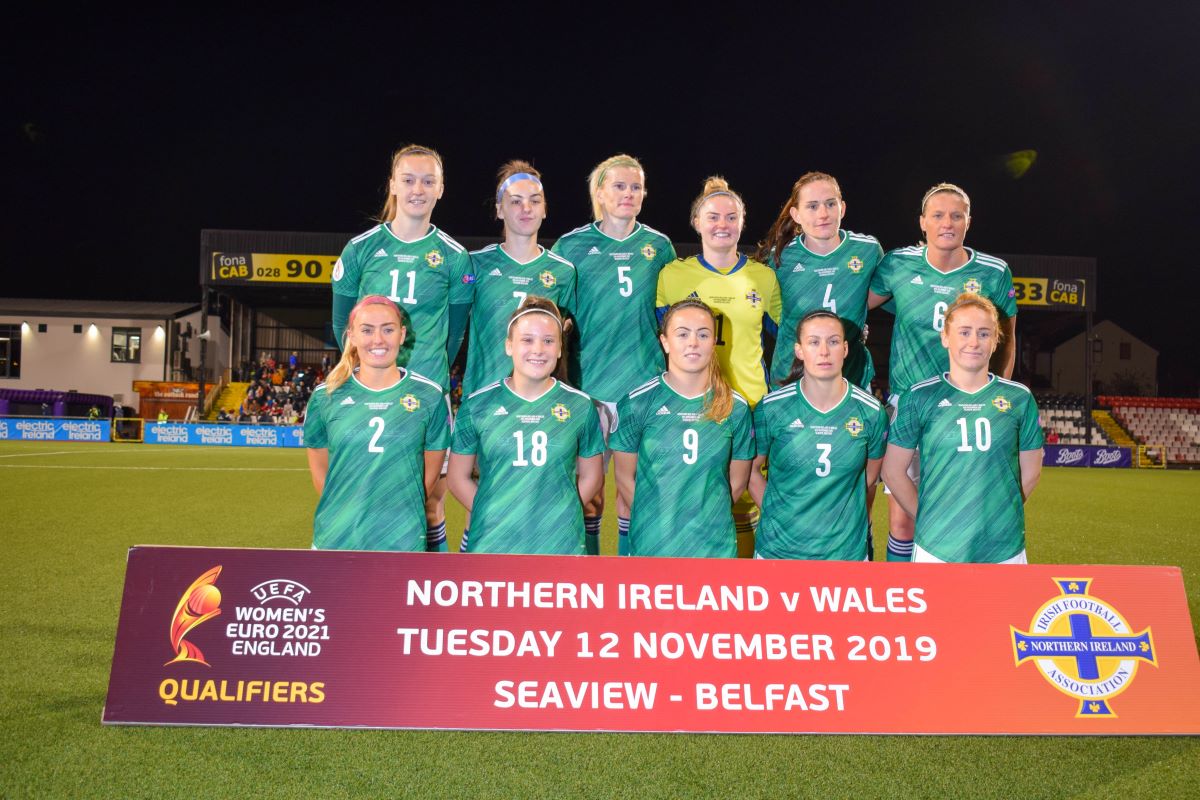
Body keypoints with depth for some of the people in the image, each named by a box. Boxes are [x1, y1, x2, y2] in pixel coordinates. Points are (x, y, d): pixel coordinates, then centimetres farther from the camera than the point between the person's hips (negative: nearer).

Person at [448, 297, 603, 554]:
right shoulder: (478, 404, 0)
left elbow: (589, 477, 10)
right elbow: (458, 477, 5)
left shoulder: (580, 406, 2)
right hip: (489, 543, 0)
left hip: (561, 545, 1)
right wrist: (497, 518, -4)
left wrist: (560, 514, -1)